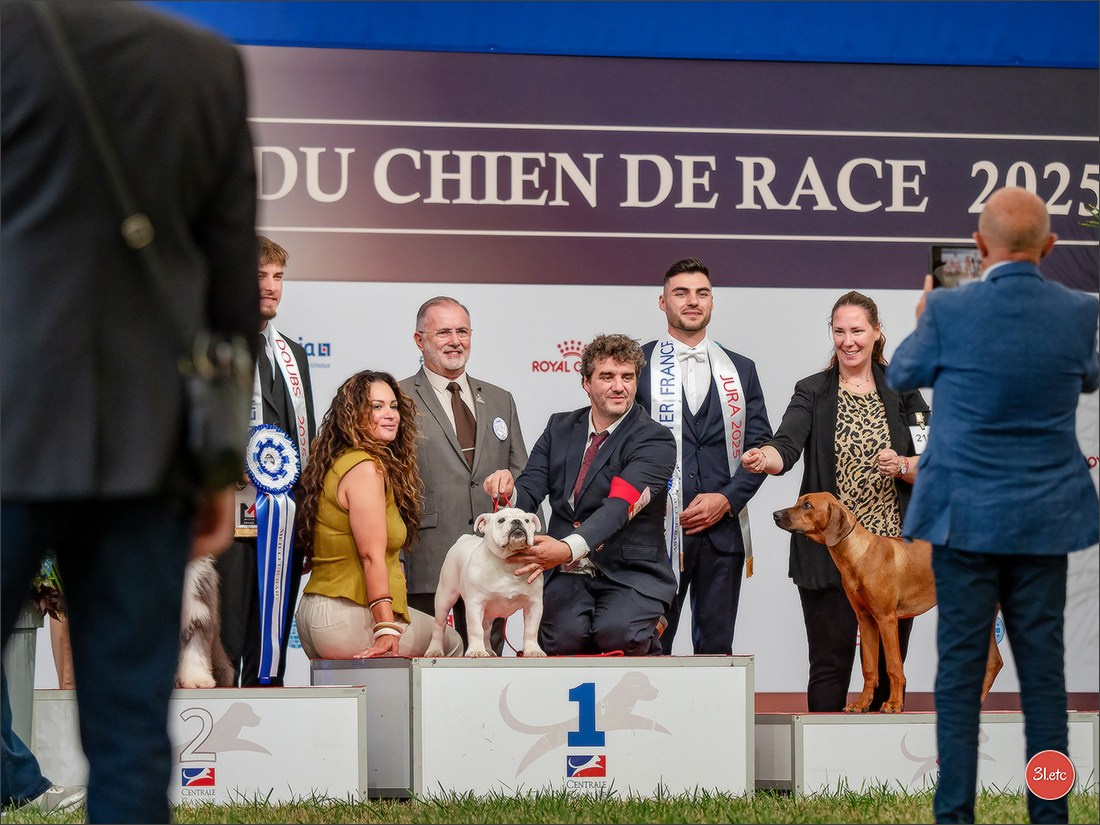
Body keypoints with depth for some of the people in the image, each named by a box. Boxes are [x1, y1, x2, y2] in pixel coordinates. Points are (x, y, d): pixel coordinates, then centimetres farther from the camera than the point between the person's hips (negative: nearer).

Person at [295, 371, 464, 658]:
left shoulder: (338, 463, 16)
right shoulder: (366, 468, -14)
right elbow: (372, 555, -20)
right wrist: (386, 628, -24)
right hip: (348, 618, -9)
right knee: (452, 645, 7)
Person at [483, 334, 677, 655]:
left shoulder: (656, 441, -6)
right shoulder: (560, 427, 13)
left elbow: (619, 506, -22)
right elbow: (530, 492, 7)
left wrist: (569, 548, -39)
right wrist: (508, 489, -21)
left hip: (629, 574, -2)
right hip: (567, 574, 2)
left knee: (616, 633, -33)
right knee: (564, 633, -31)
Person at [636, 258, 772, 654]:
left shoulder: (741, 370, 14)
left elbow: (760, 444, 10)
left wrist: (727, 499, -5)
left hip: (722, 528, 3)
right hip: (657, 529, -3)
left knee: (717, 648, 4)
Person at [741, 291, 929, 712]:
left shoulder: (903, 392, 8)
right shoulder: (812, 392, 3)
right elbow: (787, 447, -14)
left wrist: (903, 466, -14)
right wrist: (763, 458, -36)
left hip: (893, 548, 2)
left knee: (889, 661, 5)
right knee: (830, 663, -2)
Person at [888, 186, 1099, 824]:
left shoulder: (950, 310, -12)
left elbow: (903, 375, 8)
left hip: (966, 515, -2)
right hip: (1046, 519, 2)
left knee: (960, 669, 4)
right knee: (1044, 669, 8)